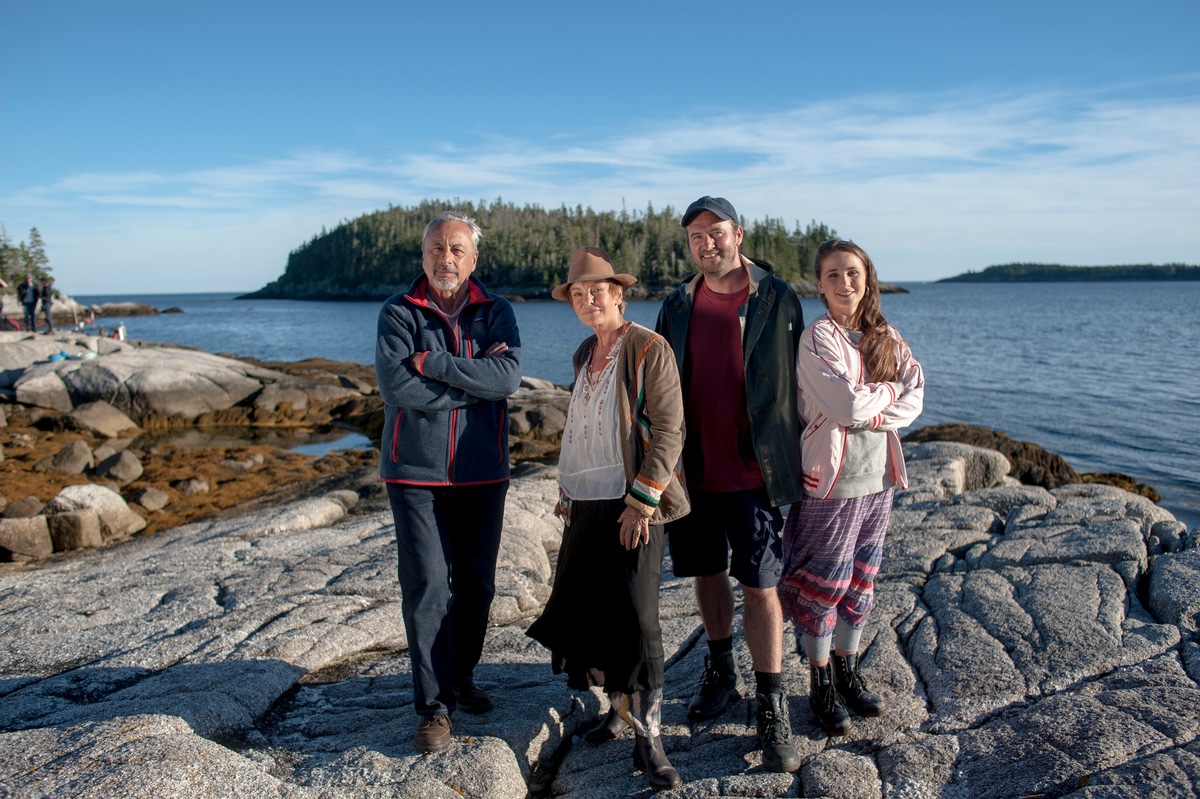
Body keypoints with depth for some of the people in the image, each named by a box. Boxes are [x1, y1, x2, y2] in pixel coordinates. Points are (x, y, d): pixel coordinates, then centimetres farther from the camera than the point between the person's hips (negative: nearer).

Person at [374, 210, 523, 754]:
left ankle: (461, 679, 31)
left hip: (482, 471, 3)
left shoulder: (496, 312, 4)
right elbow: (397, 387, -16)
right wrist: (474, 380, -13)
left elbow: (507, 377, -14)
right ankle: (433, 705, 9)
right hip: (416, 470, -2)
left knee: (476, 584, 11)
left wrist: (432, 363, -16)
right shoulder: (398, 313, 0)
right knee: (427, 587, -4)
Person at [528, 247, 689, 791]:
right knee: (588, 613, 10)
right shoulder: (584, 354, 14)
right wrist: (567, 490, 17)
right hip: (585, 505, 7)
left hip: (633, 506, -7)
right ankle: (618, 708, 28)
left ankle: (647, 738, 5)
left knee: (636, 622, -6)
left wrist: (642, 501, -17)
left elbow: (668, 430, -13)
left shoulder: (648, 349, -8)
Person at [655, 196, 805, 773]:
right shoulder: (677, 306, 7)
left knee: (760, 586, -2)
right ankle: (720, 674, 36)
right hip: (693, 470, 4)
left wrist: (792, 458, -2)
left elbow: (795, 382, 1)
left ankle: (771, 709, 11)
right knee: (706, 573, 15)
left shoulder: (776, 299, -2)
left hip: (753, 471, -4)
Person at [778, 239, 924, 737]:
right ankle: (821, 686, 21)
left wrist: (872, 413, -15)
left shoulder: (886, 338, 8)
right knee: (824, 583, 4)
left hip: (878, 477, 6)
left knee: (861, 582, 16)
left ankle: (848, 673, 33)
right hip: (832, 479, -6)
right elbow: (846, 405, -22)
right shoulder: (817, 338, -12)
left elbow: (914, 400, 0)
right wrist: (890, 389, -5)